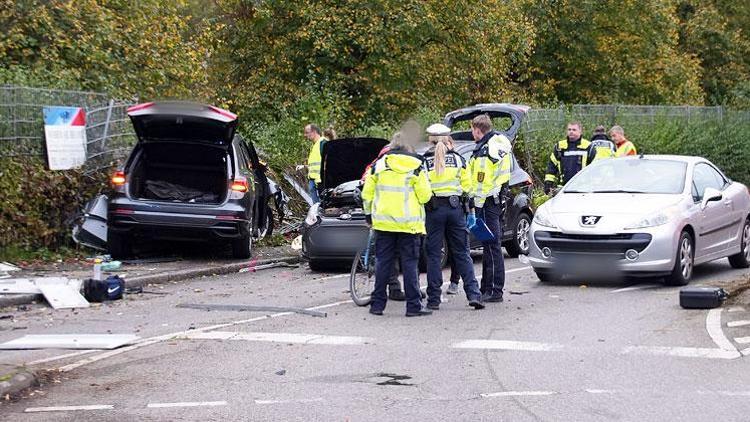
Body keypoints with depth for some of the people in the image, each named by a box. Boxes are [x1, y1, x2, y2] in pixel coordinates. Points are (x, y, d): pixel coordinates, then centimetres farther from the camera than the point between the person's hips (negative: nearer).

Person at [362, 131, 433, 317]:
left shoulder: (379, 164, 5)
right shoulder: (416, 166, -3)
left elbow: (367, 193, 8)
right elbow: (425, 195, -6)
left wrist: (368, 214, 20)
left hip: (383, 221, 2)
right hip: (409, 223, -2)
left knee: (383, 262, 8)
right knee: (409, 263, 0)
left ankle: (377, 304, 8)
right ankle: (414, 306, -2)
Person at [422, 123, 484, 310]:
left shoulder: (424, 161, -4)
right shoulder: (457, 158, 4)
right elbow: (467, 185, 9)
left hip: (433, 210, -2)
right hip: (455, 208, 2)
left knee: (433, 254, 4)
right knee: (461, 253, 8)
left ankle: (433, 299, 4)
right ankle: (473, 294, -1)